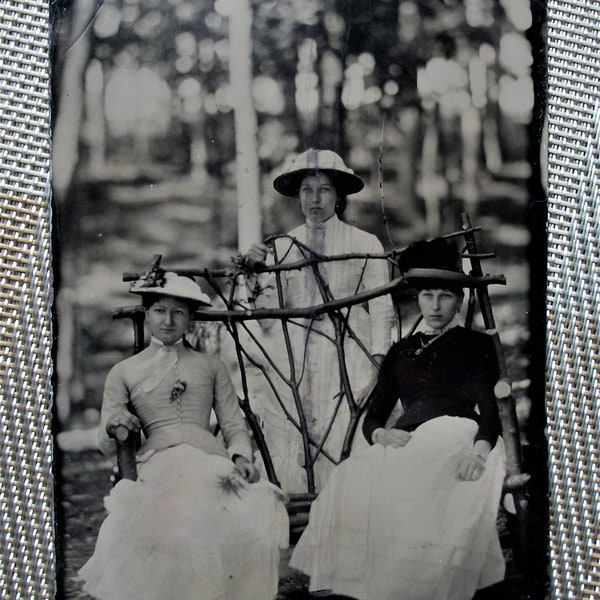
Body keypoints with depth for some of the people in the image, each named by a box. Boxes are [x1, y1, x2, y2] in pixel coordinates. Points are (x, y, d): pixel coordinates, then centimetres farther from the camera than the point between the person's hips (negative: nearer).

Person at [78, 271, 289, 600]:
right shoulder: (123, 372, 21)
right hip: (158, 462, -1)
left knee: (258, 510, -29)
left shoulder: (211, 366, 24)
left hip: (211, 459, 1)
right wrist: (113, 427, -5)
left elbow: (234, 425, 16)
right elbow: (105, 446, 18)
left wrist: (241, 456, -5)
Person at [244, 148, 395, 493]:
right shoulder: (282, 248, 14)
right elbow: (268, 313, 9)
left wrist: (378, 361, -5)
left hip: (348, 362, -2)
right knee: (290, 459, -5)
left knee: (345, 454, -11)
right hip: (293, 366, 2)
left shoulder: (365, 244, 8)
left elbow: (381, 309, 5)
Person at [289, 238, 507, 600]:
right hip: (405, 445, 4)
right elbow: (372, 417, 21)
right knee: (349, 483, -30)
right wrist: (383, 434, -6)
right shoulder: (401, 353, 27)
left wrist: (479, 450, -22)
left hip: (458, 440, -3)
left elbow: (489, 408, 1)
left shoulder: (477, 345, 16)